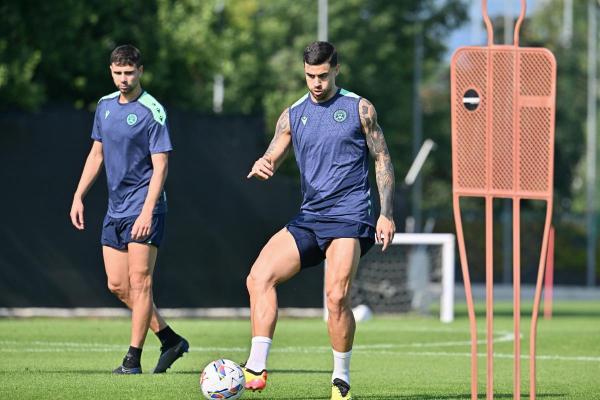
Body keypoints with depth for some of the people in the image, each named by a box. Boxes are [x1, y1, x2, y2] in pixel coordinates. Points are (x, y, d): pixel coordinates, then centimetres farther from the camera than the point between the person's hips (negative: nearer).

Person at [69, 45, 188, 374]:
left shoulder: (152, 111, -11)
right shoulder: (105, 106, 10)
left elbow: (160, 165, -15)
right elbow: (96, 154, 20)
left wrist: (148, 211, -23)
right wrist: (78, 196, 13)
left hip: (143, 209, -8)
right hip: (115, 209, 8)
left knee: (139, 282, -8)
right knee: (117, 286, 7)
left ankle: (133, 359, -4)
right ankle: (170, 340, 18)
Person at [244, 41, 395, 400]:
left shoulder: (359, 109, 3)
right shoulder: (293, 115, 13)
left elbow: (383, 161, 5)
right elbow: (272, 158, 10)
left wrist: (387, 214, -3)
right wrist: (263, 166, -17)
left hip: (349, 217, -4)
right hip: (308, 218, 5)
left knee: (337, 296, -20)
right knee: (260, 276, -13)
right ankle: (256, 369, -16)